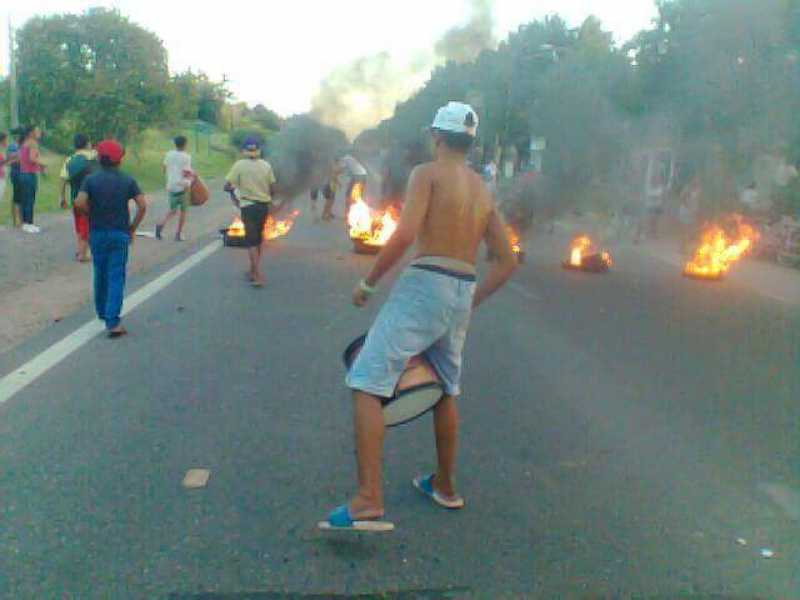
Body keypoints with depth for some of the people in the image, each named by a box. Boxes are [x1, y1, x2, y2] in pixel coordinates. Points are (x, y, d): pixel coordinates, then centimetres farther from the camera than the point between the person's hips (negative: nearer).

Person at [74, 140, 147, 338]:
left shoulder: (91, 179, -2)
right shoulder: (128, 180, -2)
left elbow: (80, 203, -15)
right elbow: (142, 205, -11)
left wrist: (92, 214, 3)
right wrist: (133, 228, -1)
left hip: (97, 233, 2)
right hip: (120, 234, -2)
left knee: (100, 274, 18)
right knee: (116, 277, -2)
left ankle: (102, 313, 33)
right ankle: (113, 322, -10)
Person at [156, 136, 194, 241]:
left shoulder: (169, 154, 5)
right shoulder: (186, 157, -10)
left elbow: (164, 170, 10)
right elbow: (186, 173, -16)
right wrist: (193, 175, 4)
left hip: (171, 186, 5)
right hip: (182, 186, -4)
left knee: (173, 210, 16)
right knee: (183, 211, 11)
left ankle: (161, 224, -11)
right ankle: (178, 234, 10)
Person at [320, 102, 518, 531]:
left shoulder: (428, 173, -1)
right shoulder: (483, 190, 19)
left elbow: (405, 235, -18)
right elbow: (507, 262, 19)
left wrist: (368, 282, -7)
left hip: (425, 285, -8)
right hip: (463, 294, 8)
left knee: (366, 384, -8)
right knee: (445, 389, 23)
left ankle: (369, 500, -17)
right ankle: (444, 486, 36)